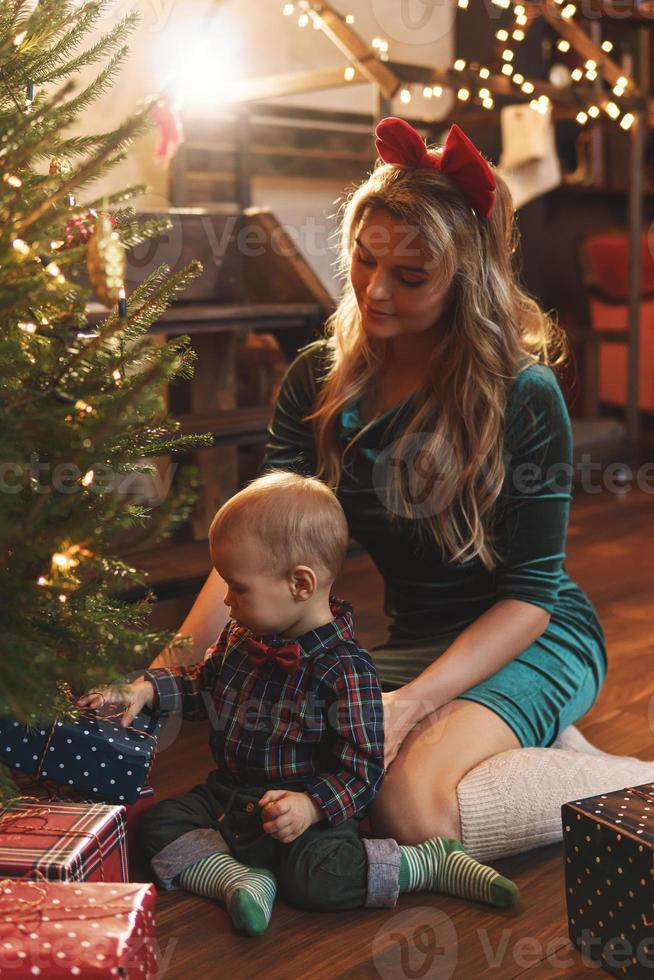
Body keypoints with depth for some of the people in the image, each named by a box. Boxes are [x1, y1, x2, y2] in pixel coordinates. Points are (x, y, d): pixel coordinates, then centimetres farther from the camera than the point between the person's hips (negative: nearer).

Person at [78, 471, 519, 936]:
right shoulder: (241, 636, 2)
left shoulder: (345, 670, -22)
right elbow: (204, 684, 22)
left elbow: (361, 771, -19)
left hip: (310, 811, -7)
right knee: (158, 825, -9)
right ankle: (243, 878, -20)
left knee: (316, 875, -32)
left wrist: (311, 807, -34)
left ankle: (436, 863, -12)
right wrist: (146, 690, 6)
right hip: (230, 794, 7)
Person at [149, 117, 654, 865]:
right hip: (412, 639, 6)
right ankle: (540, 749, 0)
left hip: (533, 638, -6)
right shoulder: (317, 382, -2)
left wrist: (412, 703, -28)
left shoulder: (524, 396, -18)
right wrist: (172, 665, -24)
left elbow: (530, 592, -16)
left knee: (412, 810, -30)